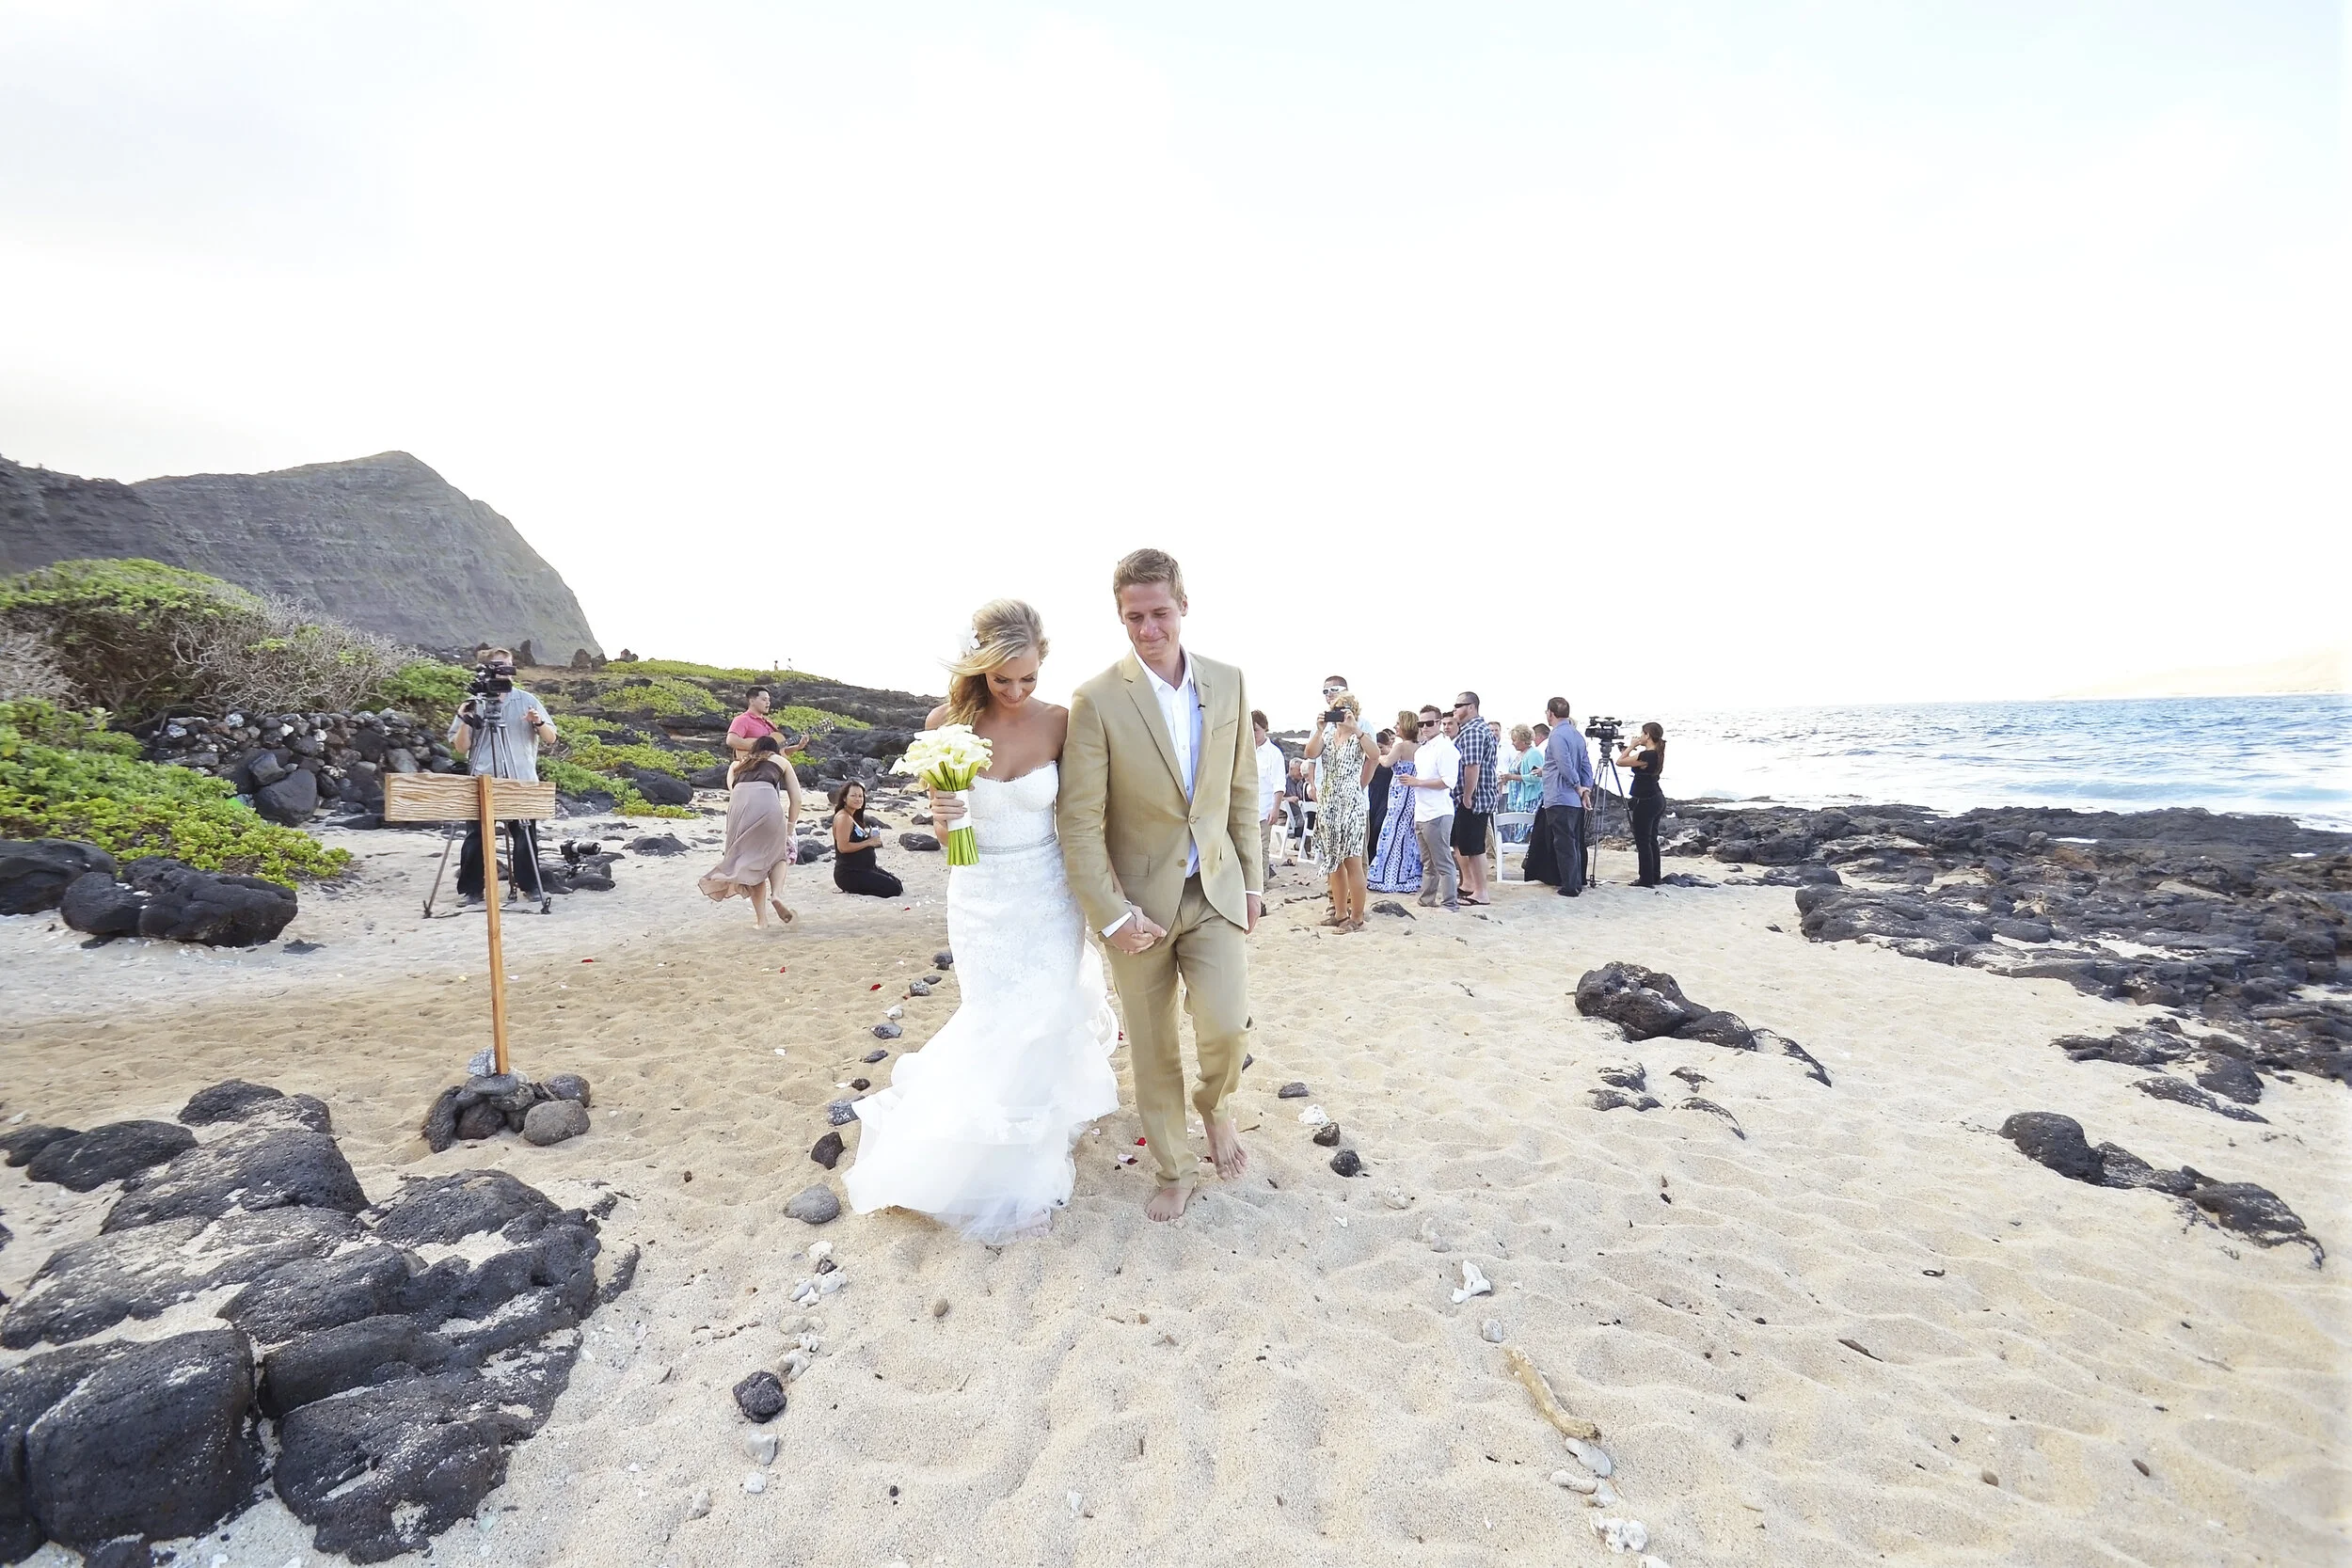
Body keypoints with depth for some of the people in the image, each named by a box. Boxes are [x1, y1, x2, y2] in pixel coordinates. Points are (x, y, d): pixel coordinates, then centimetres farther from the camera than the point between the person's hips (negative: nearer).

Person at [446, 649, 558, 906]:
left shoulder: (527, 700, 5)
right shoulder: (472, 704, 4)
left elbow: (551, 739, 3)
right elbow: (459, 748, 3)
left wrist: (539, 723, -17)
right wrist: (465, 722, -13)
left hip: (521, 782, 0)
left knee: (525, 836, 4)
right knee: (475, 836, 2)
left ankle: (530, 885, 16)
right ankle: (470, 891, 10)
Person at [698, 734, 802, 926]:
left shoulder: (737, 764, 37)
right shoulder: (781, 761, 30)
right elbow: (796, 798, 24)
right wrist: (789, 827, 33)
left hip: (739, 802, 2)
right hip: (767, 802, -2)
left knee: (751, 861, 13)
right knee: (777, 855, 19)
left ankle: (761, 919, 9)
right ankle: (776, 894, -7)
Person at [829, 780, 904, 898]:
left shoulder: (853, 817, 15)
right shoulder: (843, 817, -15)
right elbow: (843, 847, -25)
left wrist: (874, 840, 2)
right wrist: (868, 842, -17)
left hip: (865, 869, 10)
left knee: (898, 883, 12)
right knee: (893, 889, -14)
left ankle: (854, 890, 9)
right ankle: (852, 891, -5)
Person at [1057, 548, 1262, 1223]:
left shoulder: (1227, 682, 0)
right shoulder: (1097, 700, -12)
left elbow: (1242, 789, 8)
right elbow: (1080, 822, -12)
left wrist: (1251, 878, 8)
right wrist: (1112, 914, -13)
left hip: (1216, 890, 2)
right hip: (1140, 900, -2)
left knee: (1227, 1026, -9)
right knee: (1152, 1049, 10)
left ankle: (1215, 1104, 28)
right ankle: (1174, 1169, 34)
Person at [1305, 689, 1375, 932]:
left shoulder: (1359, 736, -2)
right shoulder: (1326, 736, 12)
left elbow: (1375, 756, -23)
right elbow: (1310, 754, -7)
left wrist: (1354, 728, -26)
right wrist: (1319, 729, -15)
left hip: (1350, 803, -6)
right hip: (1327, 804, 6)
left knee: (1352, 862, -4)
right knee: (1333, 861, 11)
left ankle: (1356, 917, 2)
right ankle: (1340, 912, 21)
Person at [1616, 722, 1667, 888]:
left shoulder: (1646, 755, -22)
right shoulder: (1657, 754, 7)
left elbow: (1620, 762, -16)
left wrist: (1631, 747, -5)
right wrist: (1631, 750, 12)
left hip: (1646, 802, -10)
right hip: (1657, 799, 10)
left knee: (1642, 841, -1)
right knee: (1651, 839, 16)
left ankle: (1646, 879, 3)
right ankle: (1654, 876, 24)